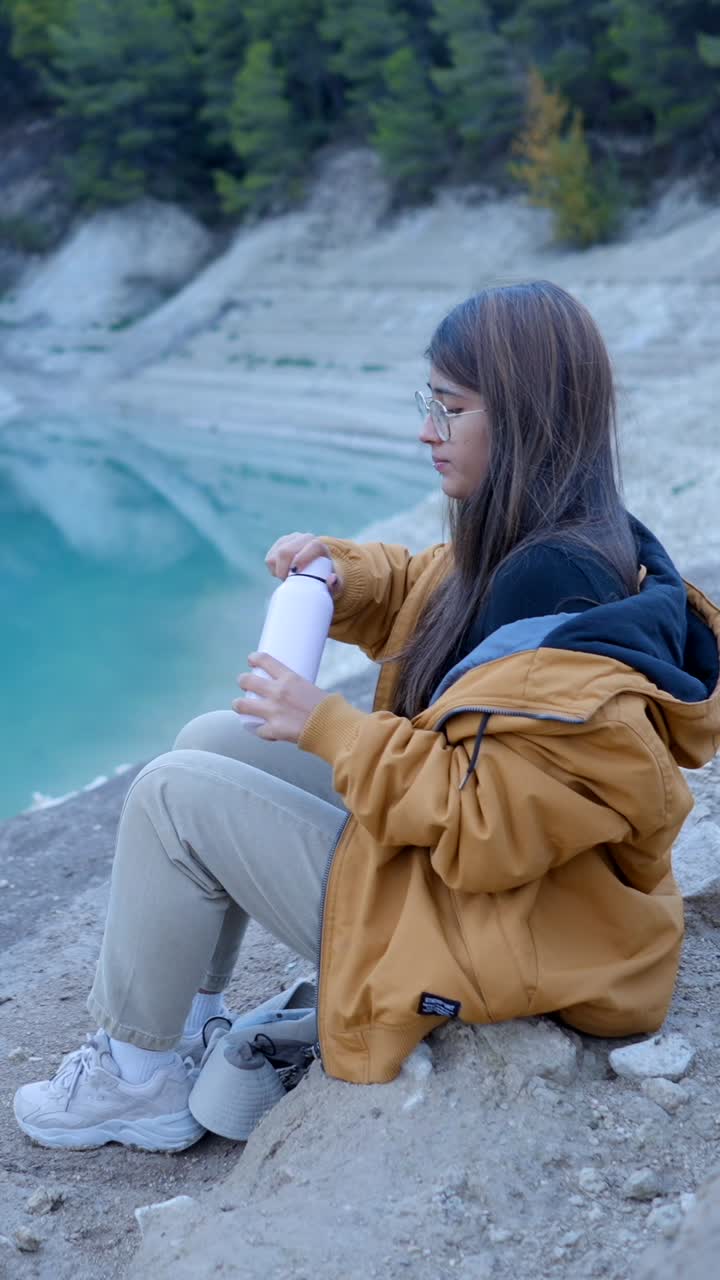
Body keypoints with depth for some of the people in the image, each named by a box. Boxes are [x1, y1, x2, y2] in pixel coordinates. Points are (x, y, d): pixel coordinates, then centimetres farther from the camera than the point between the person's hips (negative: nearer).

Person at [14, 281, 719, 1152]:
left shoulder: (560, 588, -28)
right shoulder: (530, 543, 1)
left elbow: (486, 827, -29)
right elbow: (427, 597, 20)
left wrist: (328, 727, -21)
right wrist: (343, 576, -1)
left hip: (491, 931, -10)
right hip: (462, 850, 10)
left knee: (175, 794, -9)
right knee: (214, 740, 11)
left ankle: (133, 1081, 9)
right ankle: (189, 1021, 18)